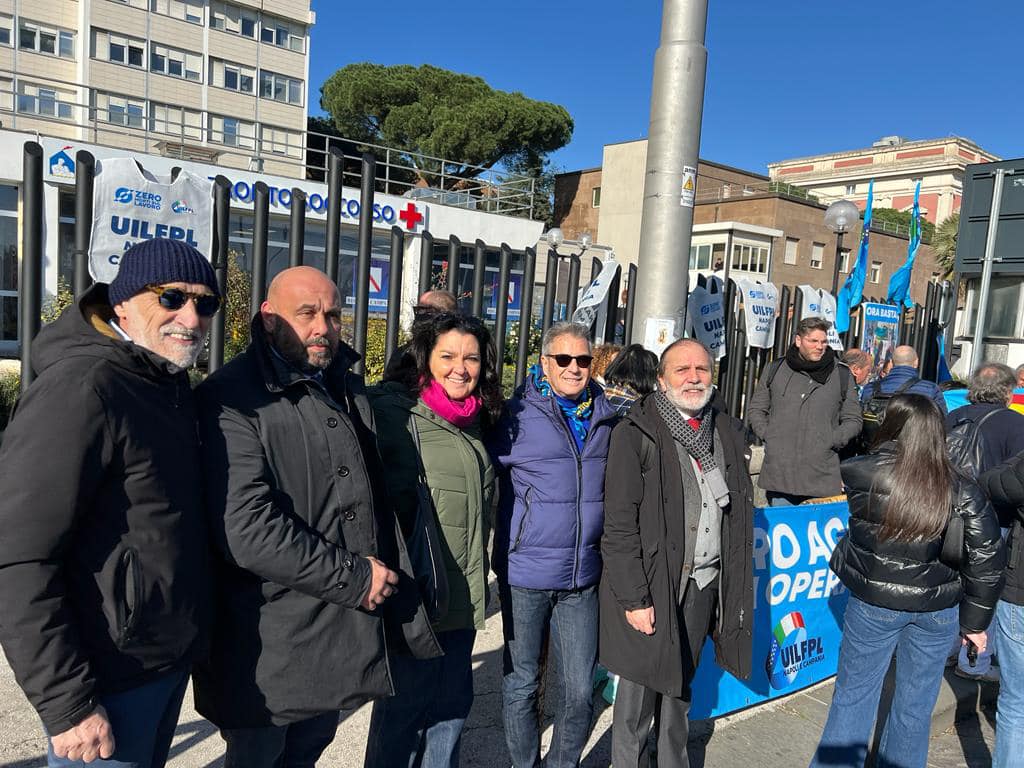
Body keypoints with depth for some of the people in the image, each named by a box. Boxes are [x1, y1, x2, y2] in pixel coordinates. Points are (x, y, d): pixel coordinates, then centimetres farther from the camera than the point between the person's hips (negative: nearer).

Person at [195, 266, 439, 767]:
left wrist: (387, 576, 13)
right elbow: (246, 527, -27)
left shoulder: (349, 392, 10)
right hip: (270, 646, -7)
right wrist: (352, 577, -20)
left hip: (341, 635, 7)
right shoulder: (232, 399, -17)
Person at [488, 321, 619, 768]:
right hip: (525, 573, -3)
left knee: (580, 692, 9)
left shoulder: (605, 417, 5)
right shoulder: (519, 413, -8)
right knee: (521, 684, 13)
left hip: (582, 578, 3)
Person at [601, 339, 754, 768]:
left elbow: (739, 512, 13)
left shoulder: (728, 433, 7)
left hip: (705, 584, 5)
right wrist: (634, 598, -16)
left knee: (680, 686, 21)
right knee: (640, 692, 7)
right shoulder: (636, 434, -12)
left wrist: (736, 582, 11)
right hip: (652, 587, -5)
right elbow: (619, 526, -14)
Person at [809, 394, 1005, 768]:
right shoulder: (961, 490, -11)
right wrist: (975, 621, 4)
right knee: (915, 703, 20)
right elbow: (987, 557, -7)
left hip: (873, 601, -2)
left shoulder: (860, 473, -17)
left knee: (853, 695, 15)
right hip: (937, 608, 2)